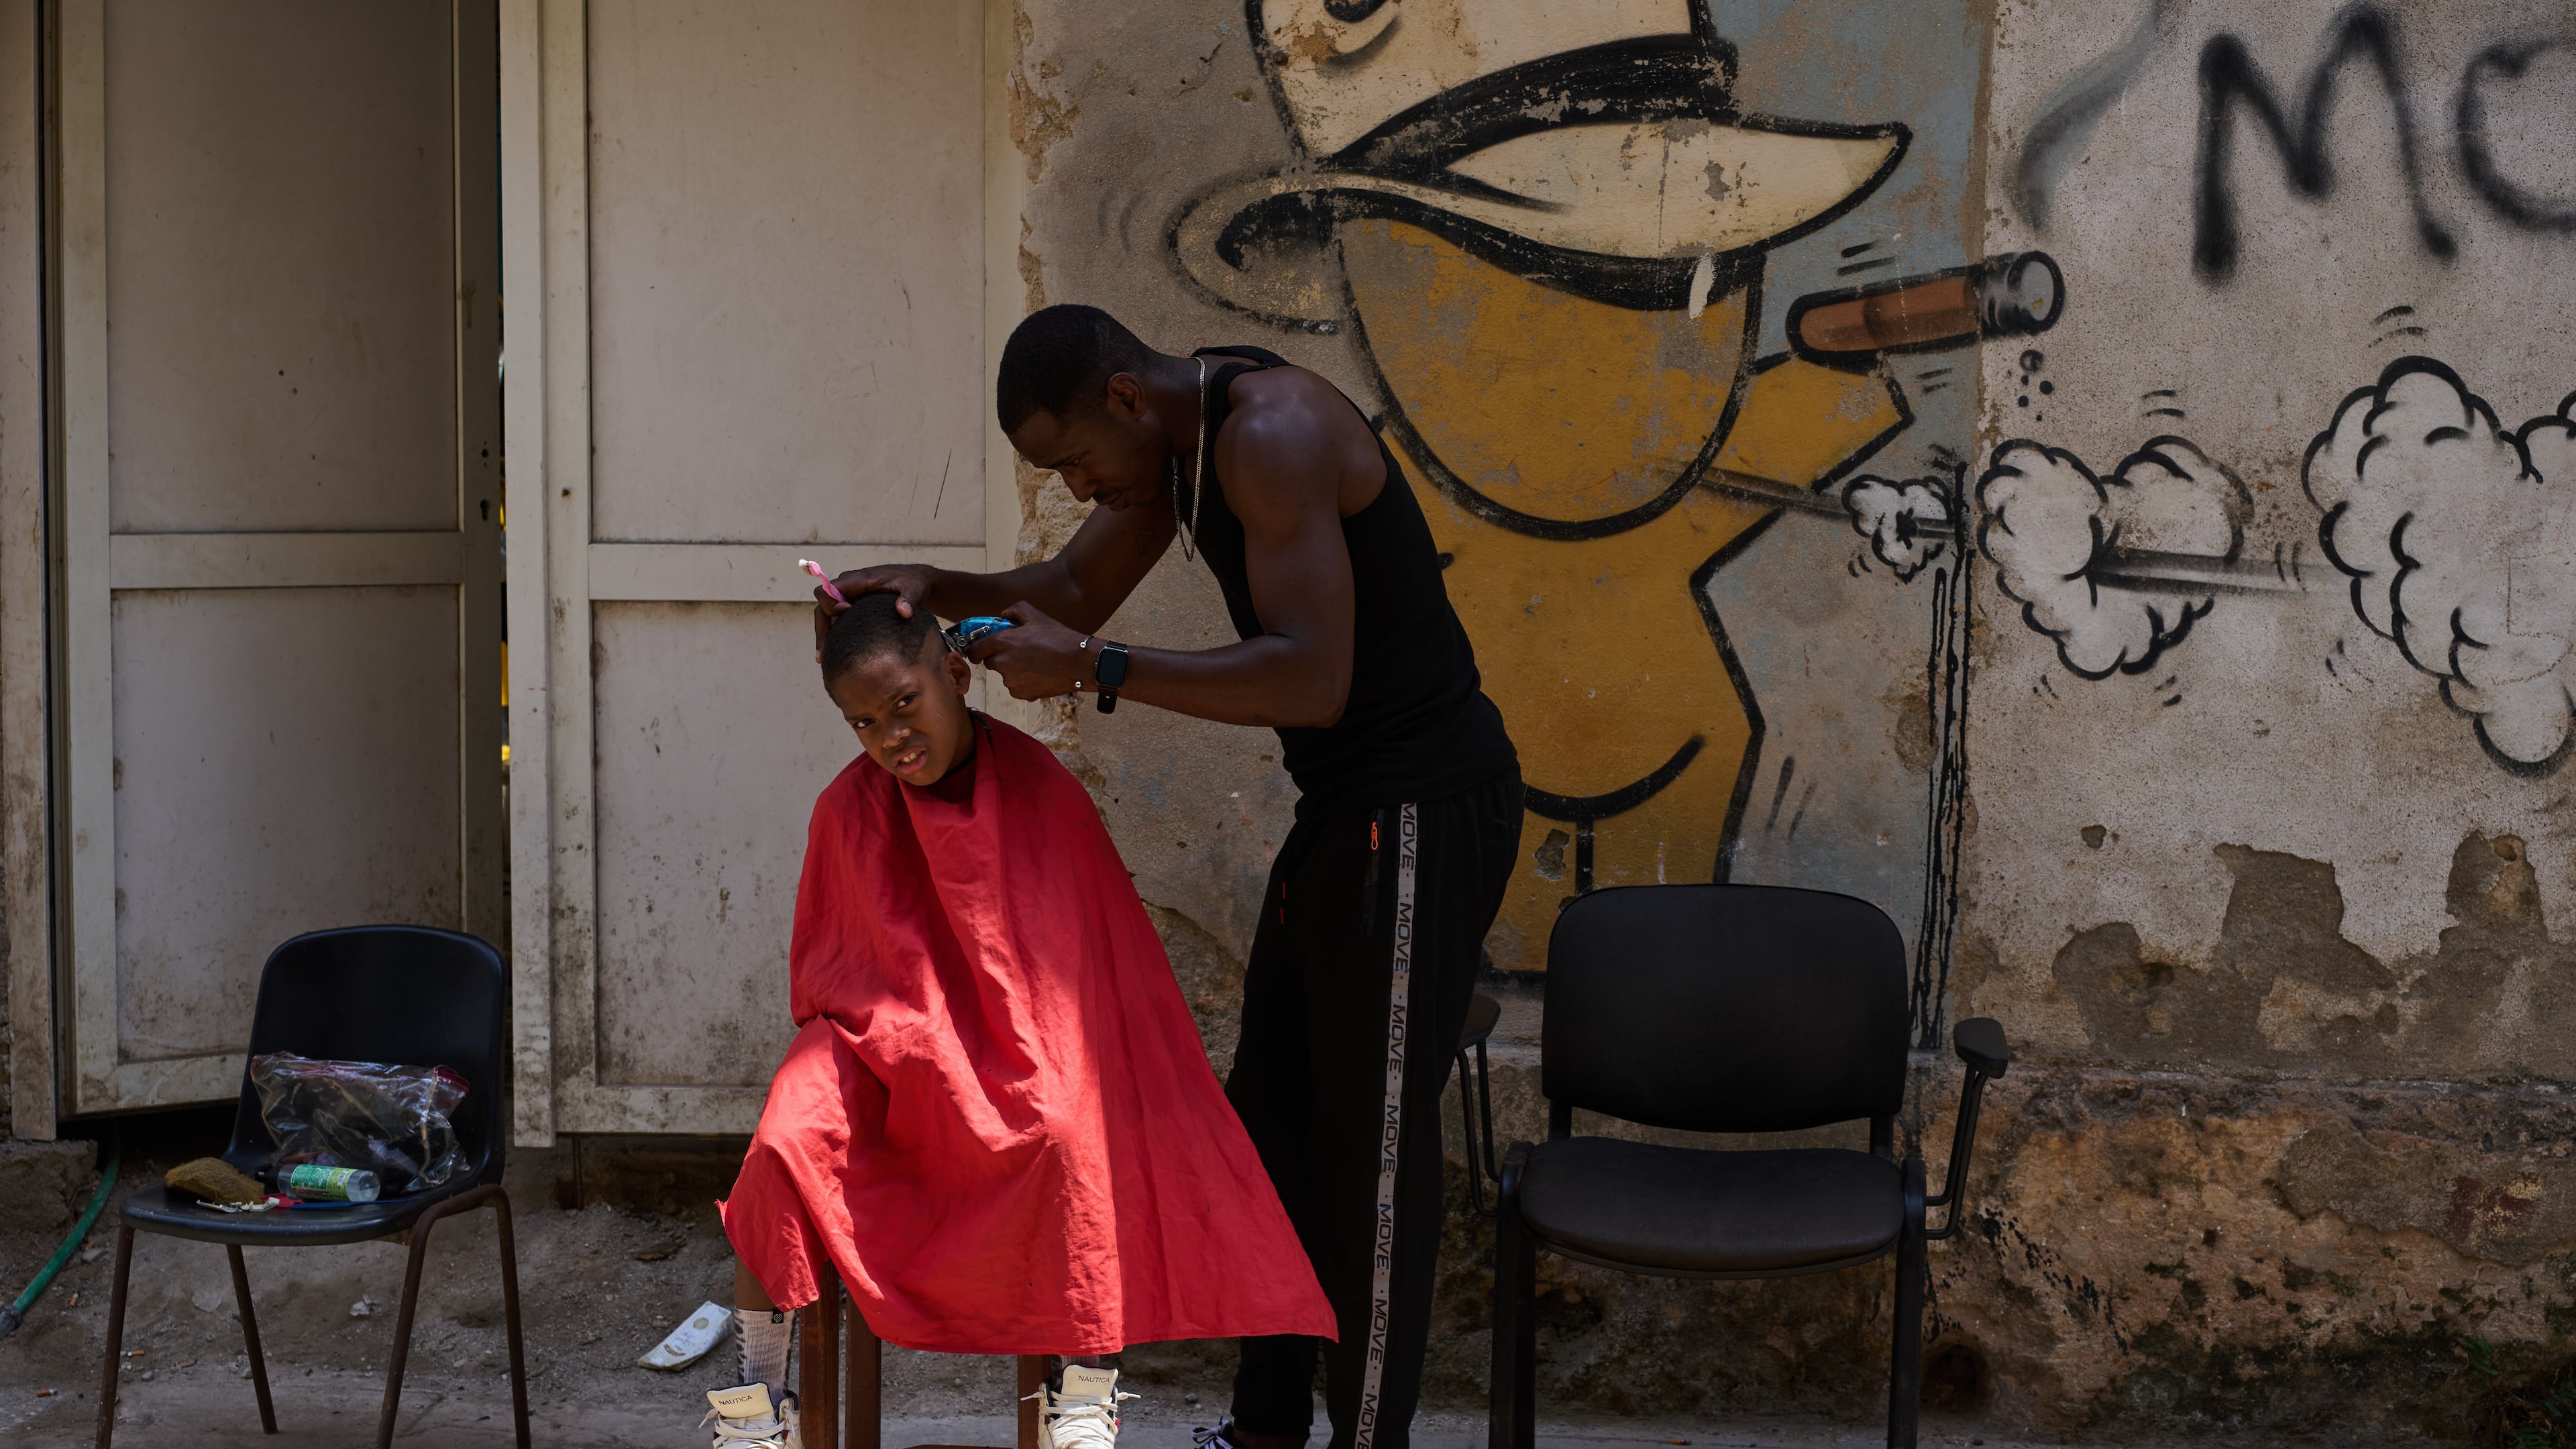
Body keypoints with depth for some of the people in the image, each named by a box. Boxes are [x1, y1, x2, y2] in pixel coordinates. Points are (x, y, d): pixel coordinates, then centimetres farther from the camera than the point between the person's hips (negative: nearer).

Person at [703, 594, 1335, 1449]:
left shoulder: (1039, 790, -10)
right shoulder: (848, 809, -5)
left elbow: (1104, 944, -3)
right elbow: (822, 961, 9)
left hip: (1019, 1040, -1)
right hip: (879, 1029, 2)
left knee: (1071, 1137, -33)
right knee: (788, 1141, -27)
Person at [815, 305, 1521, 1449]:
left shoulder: (1272, 434, -23)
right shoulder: (1170, 443, 8)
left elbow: (1310, 679, -31)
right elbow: (1071, 592, 22)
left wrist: (1094, 669, -27)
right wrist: (934, 588, 4)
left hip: (1421, 815, -10)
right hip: (1345, 803, 10)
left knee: (1372, 1141, -3)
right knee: (1272, 1113, 16)